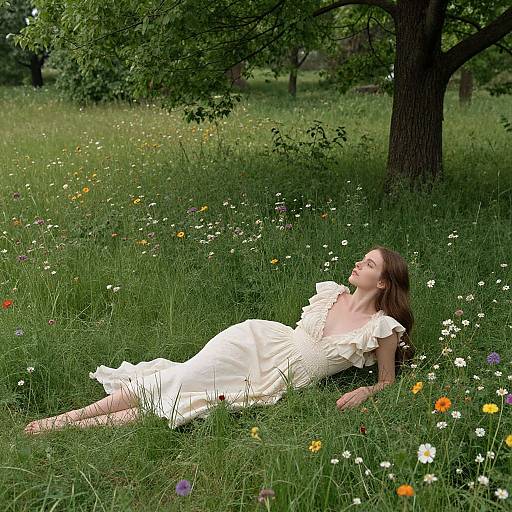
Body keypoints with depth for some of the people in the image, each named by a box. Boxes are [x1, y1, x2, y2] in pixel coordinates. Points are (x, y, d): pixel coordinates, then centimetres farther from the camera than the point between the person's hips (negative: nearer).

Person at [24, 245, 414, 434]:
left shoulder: (384, 328, -6)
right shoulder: (331, 292, 6)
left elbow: (388, 382, 4)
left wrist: (363, 394, -13)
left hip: (276, 382, -2)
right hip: (258, 342, 2)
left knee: (182, 404, -15)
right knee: (177, 381, -15)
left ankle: (77, 427, -11)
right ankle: (68, 418, -7)